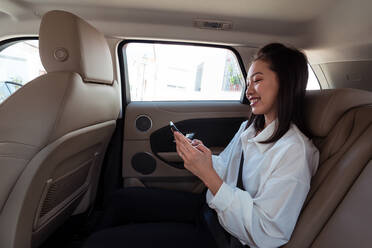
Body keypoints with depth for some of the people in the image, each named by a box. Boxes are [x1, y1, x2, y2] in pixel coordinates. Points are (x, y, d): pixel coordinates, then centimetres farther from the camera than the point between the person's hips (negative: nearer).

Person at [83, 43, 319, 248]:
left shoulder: (294, 151, -23)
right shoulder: (249, 127, 4)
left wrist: (208, 175, -29)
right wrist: (205, 157, -12)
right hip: (211, 208, 8)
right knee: (123, 199, 8)